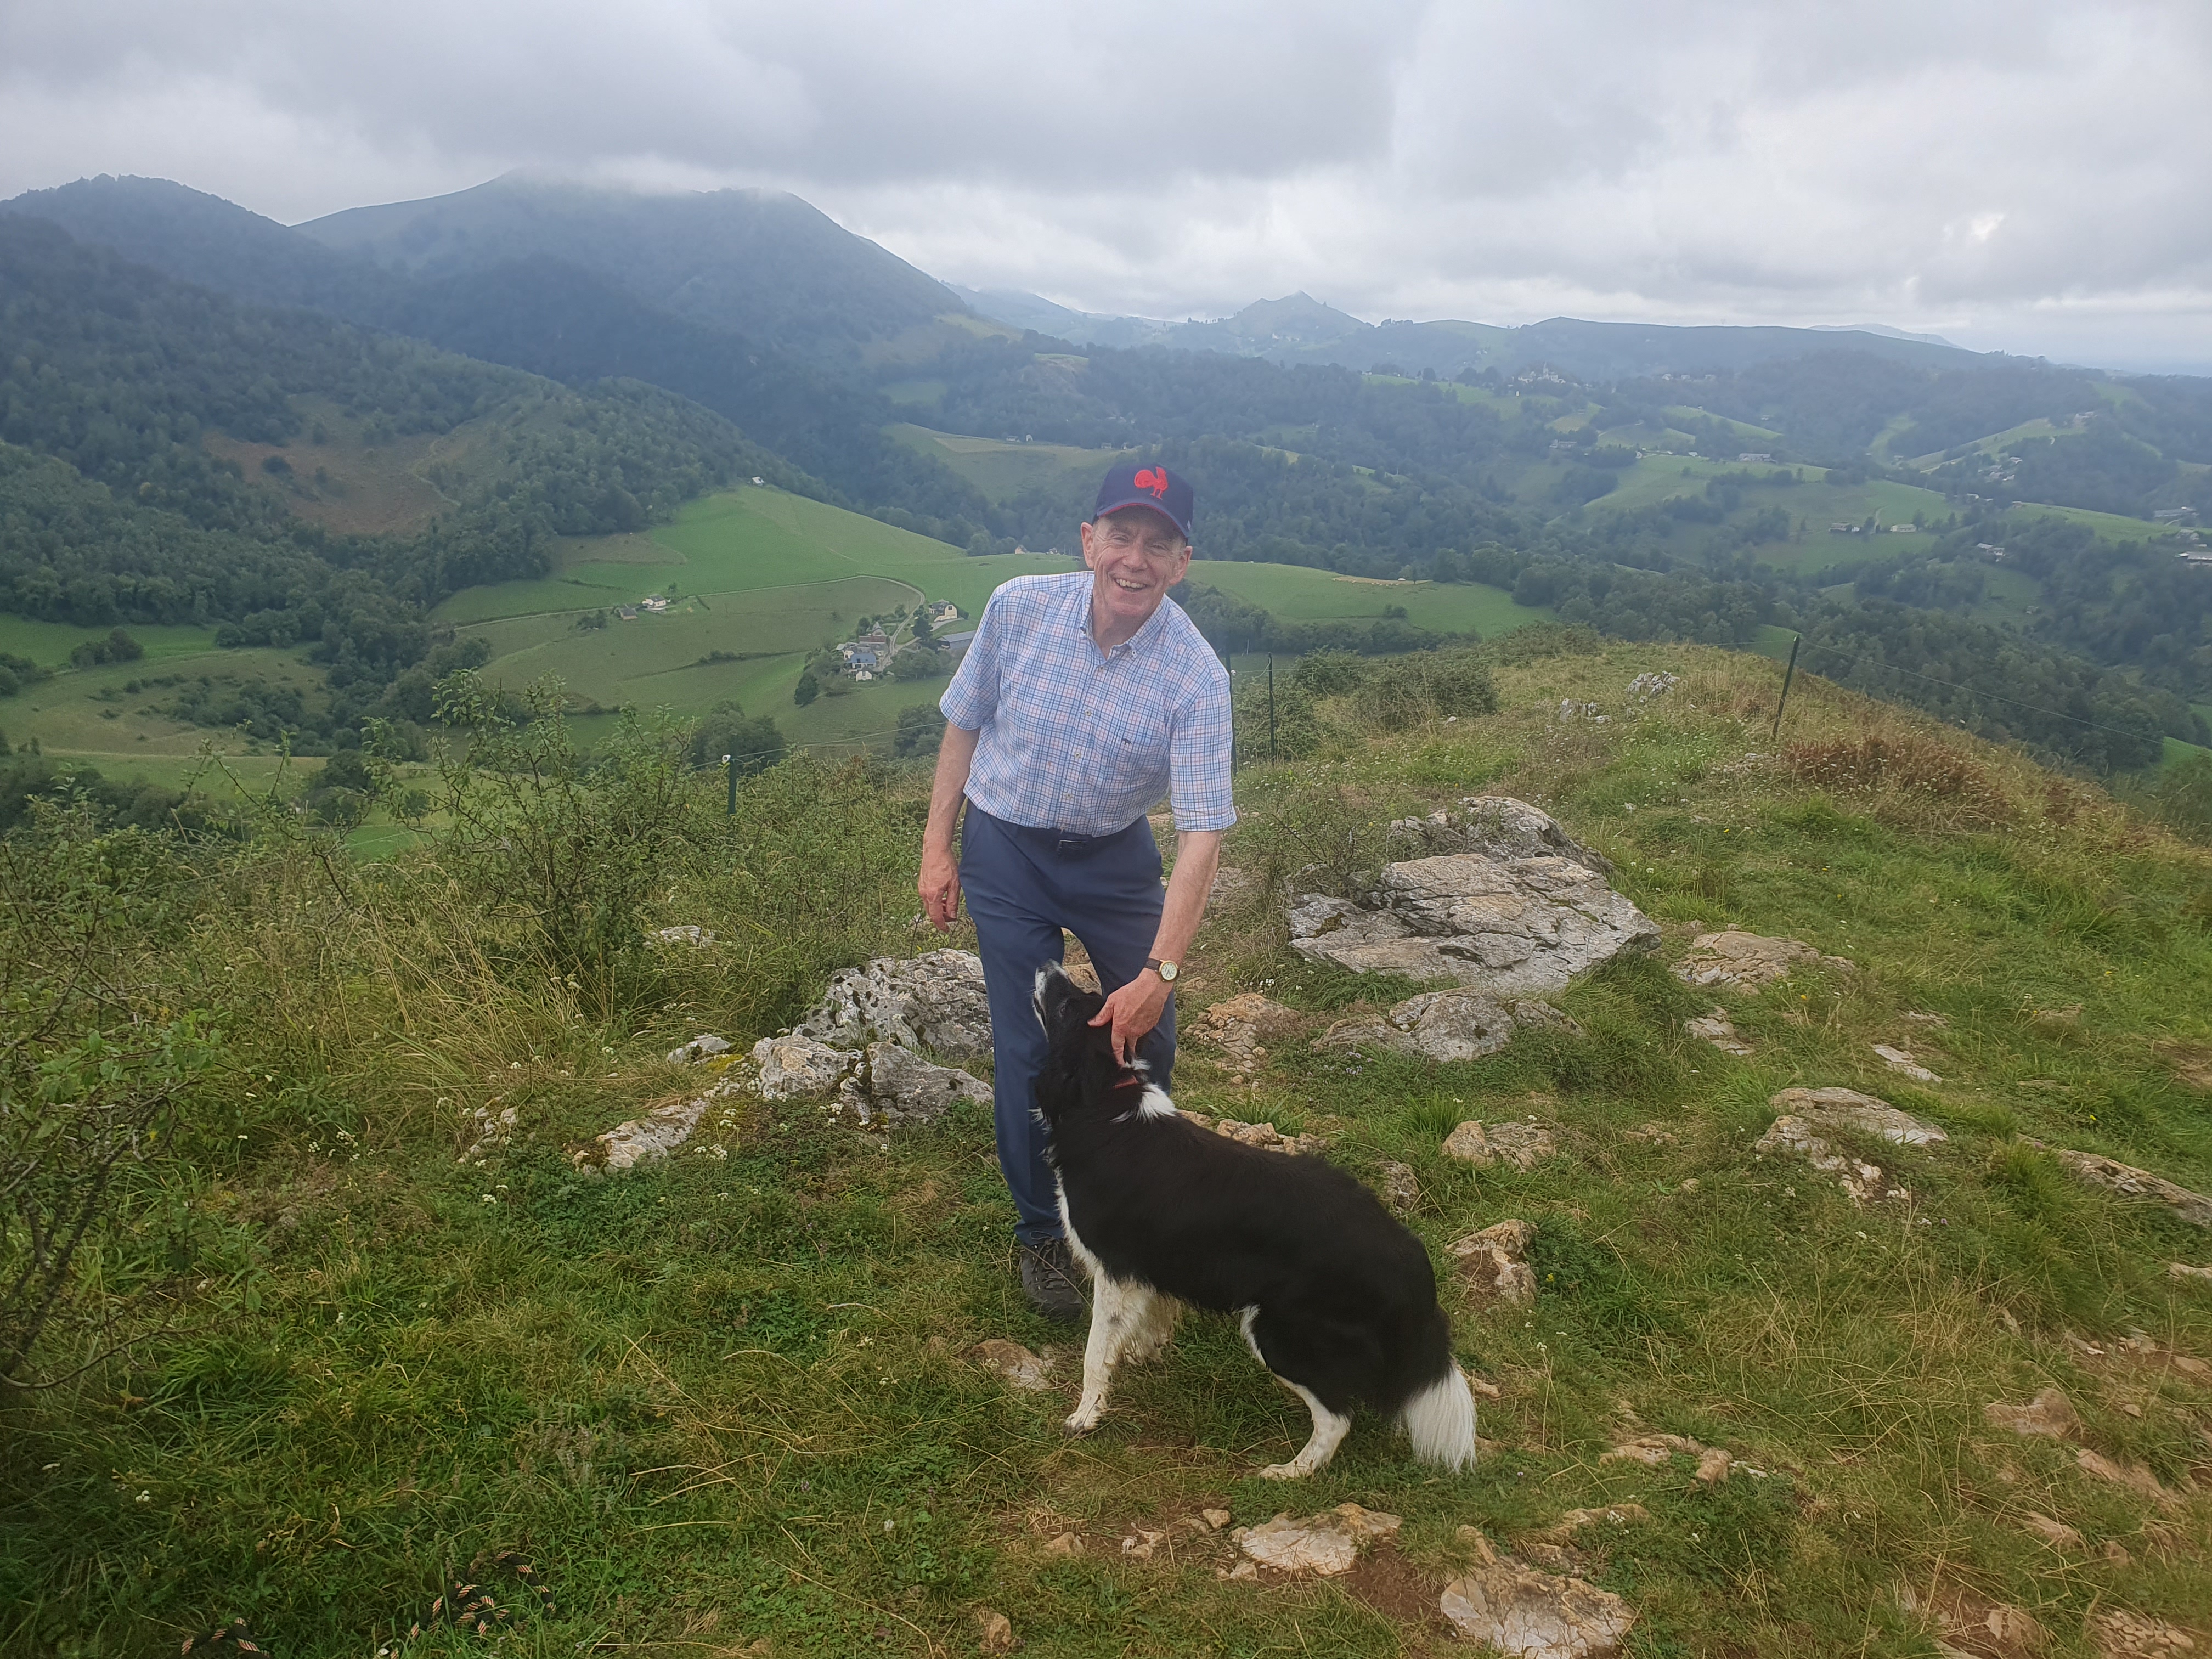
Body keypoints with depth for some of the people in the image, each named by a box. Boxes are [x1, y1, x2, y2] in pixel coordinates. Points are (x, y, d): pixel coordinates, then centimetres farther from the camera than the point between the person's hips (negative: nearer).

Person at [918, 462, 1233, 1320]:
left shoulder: (1197, 676, -23)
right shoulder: (1018, 608, -19)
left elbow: (1202, 830, -25)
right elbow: (965, 725, -3)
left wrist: (1160, 970, -31)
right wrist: (938, 844, -3)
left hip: (1115, 855, 1)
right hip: (1006, 848, 0)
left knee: (1145, 1033, 12)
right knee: (1029, 1049, 0)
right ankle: (1041, 1232, 22)